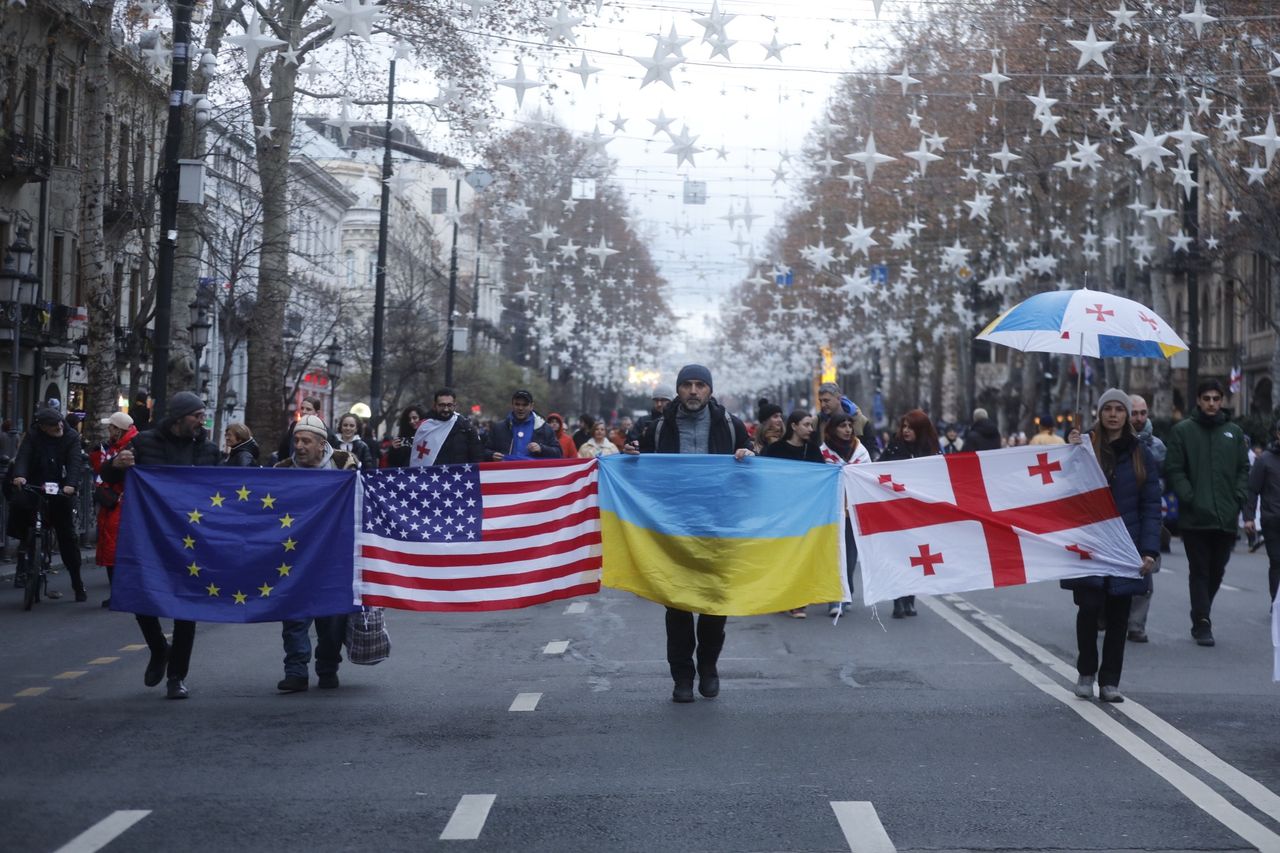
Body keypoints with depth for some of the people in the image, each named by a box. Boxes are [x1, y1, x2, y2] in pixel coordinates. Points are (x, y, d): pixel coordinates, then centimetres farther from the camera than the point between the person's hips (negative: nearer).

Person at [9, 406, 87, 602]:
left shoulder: (71, 437, -5)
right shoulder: (33, 435, -3)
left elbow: (75, 461, -16)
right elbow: (23, 456, -16)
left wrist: (71, 484, -35)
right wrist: (19, 475, -38)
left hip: (61, 490, 0)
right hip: (34, 485, 0)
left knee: (67, 536, 1)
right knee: (18, 505, -32)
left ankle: (77, 583, 10)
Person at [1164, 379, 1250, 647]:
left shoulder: (1234, 432, 12)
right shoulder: (1183, 430, 2)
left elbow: (1243, 469, 13)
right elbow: (1173, 470, -2)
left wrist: (1239, 498, -1)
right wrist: (1189, 498, -13)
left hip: (1226, 517, 4)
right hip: (1195, 517, -3)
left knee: (1216, 571, 11)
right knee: (1200, 571, -2)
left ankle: (1201, 617, 27)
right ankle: (1202, 624, -1)